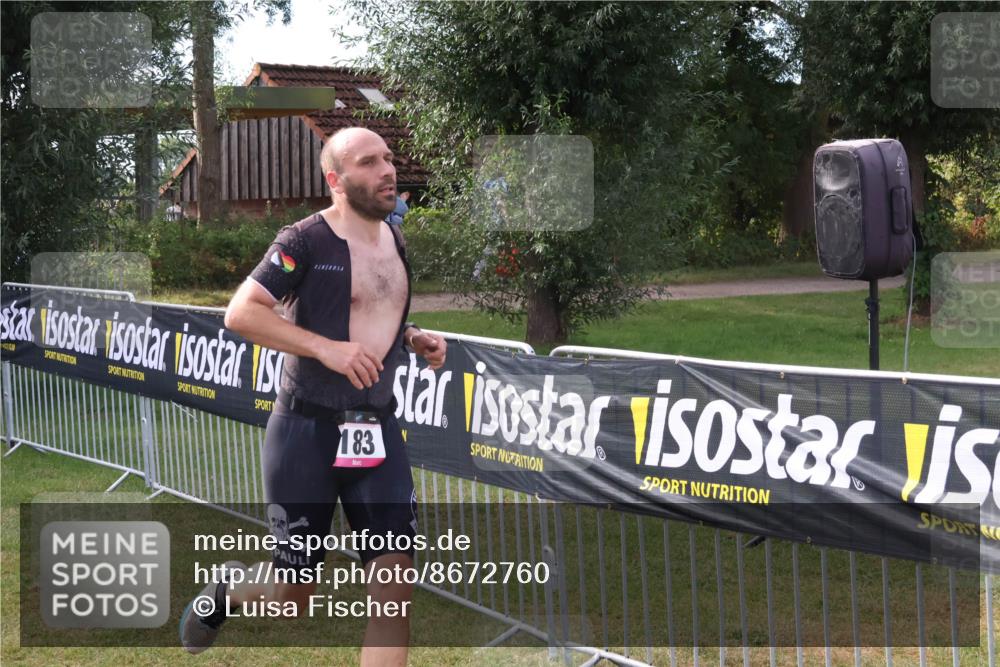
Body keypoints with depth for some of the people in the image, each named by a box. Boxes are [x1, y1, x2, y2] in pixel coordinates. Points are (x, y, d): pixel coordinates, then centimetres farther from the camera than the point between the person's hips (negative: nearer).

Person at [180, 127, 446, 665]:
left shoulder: (396, 243, 10)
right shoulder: (305, 241, -12)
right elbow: (240, 313, -19)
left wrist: (415, 338, 5)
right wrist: (325, 347, -27)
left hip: (378, 431, 6)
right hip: (307, 432, -5)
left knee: (395, 586, -5)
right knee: (294, 598, 7)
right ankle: (229, 587, 41)